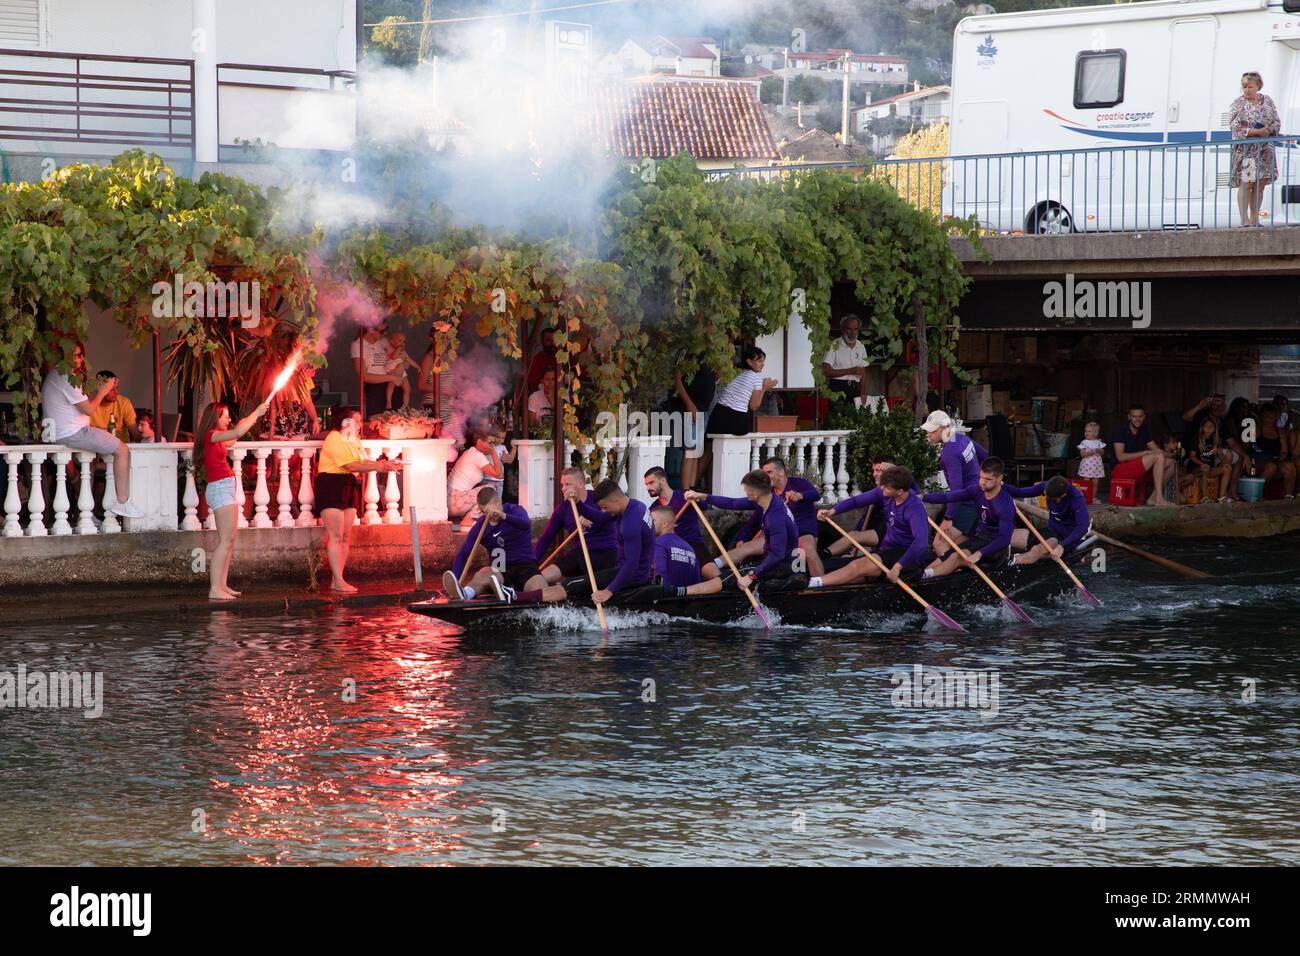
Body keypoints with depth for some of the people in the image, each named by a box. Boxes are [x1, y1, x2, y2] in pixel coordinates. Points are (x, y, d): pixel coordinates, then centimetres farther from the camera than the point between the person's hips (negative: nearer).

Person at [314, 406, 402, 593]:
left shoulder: (353, 440, 16)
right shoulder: (334, 439, -13)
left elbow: (362, 463, 7)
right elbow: (352, 465, -20)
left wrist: (385, 465, -7)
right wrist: (380, 467, -19)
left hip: (349, 487, 9)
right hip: (330, 487, -9)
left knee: (345, 536, 4)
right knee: (336, 536, -10)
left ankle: (336, 580, 6)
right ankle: (338, 581, -12)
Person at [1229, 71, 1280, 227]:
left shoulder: (1267, 101, 10)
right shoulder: (1238, 104, -2)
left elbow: (1276, 122, 10)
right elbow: (1234, 126, -12)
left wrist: (1268, 130, -12)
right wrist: (1255, 132, -19)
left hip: (1264, 149, 4)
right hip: (1245, 149, -4)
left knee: (1260, 185, 4)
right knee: (1245, 184, -11)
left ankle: (1254, 219, 10)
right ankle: (1244, 220, -10)